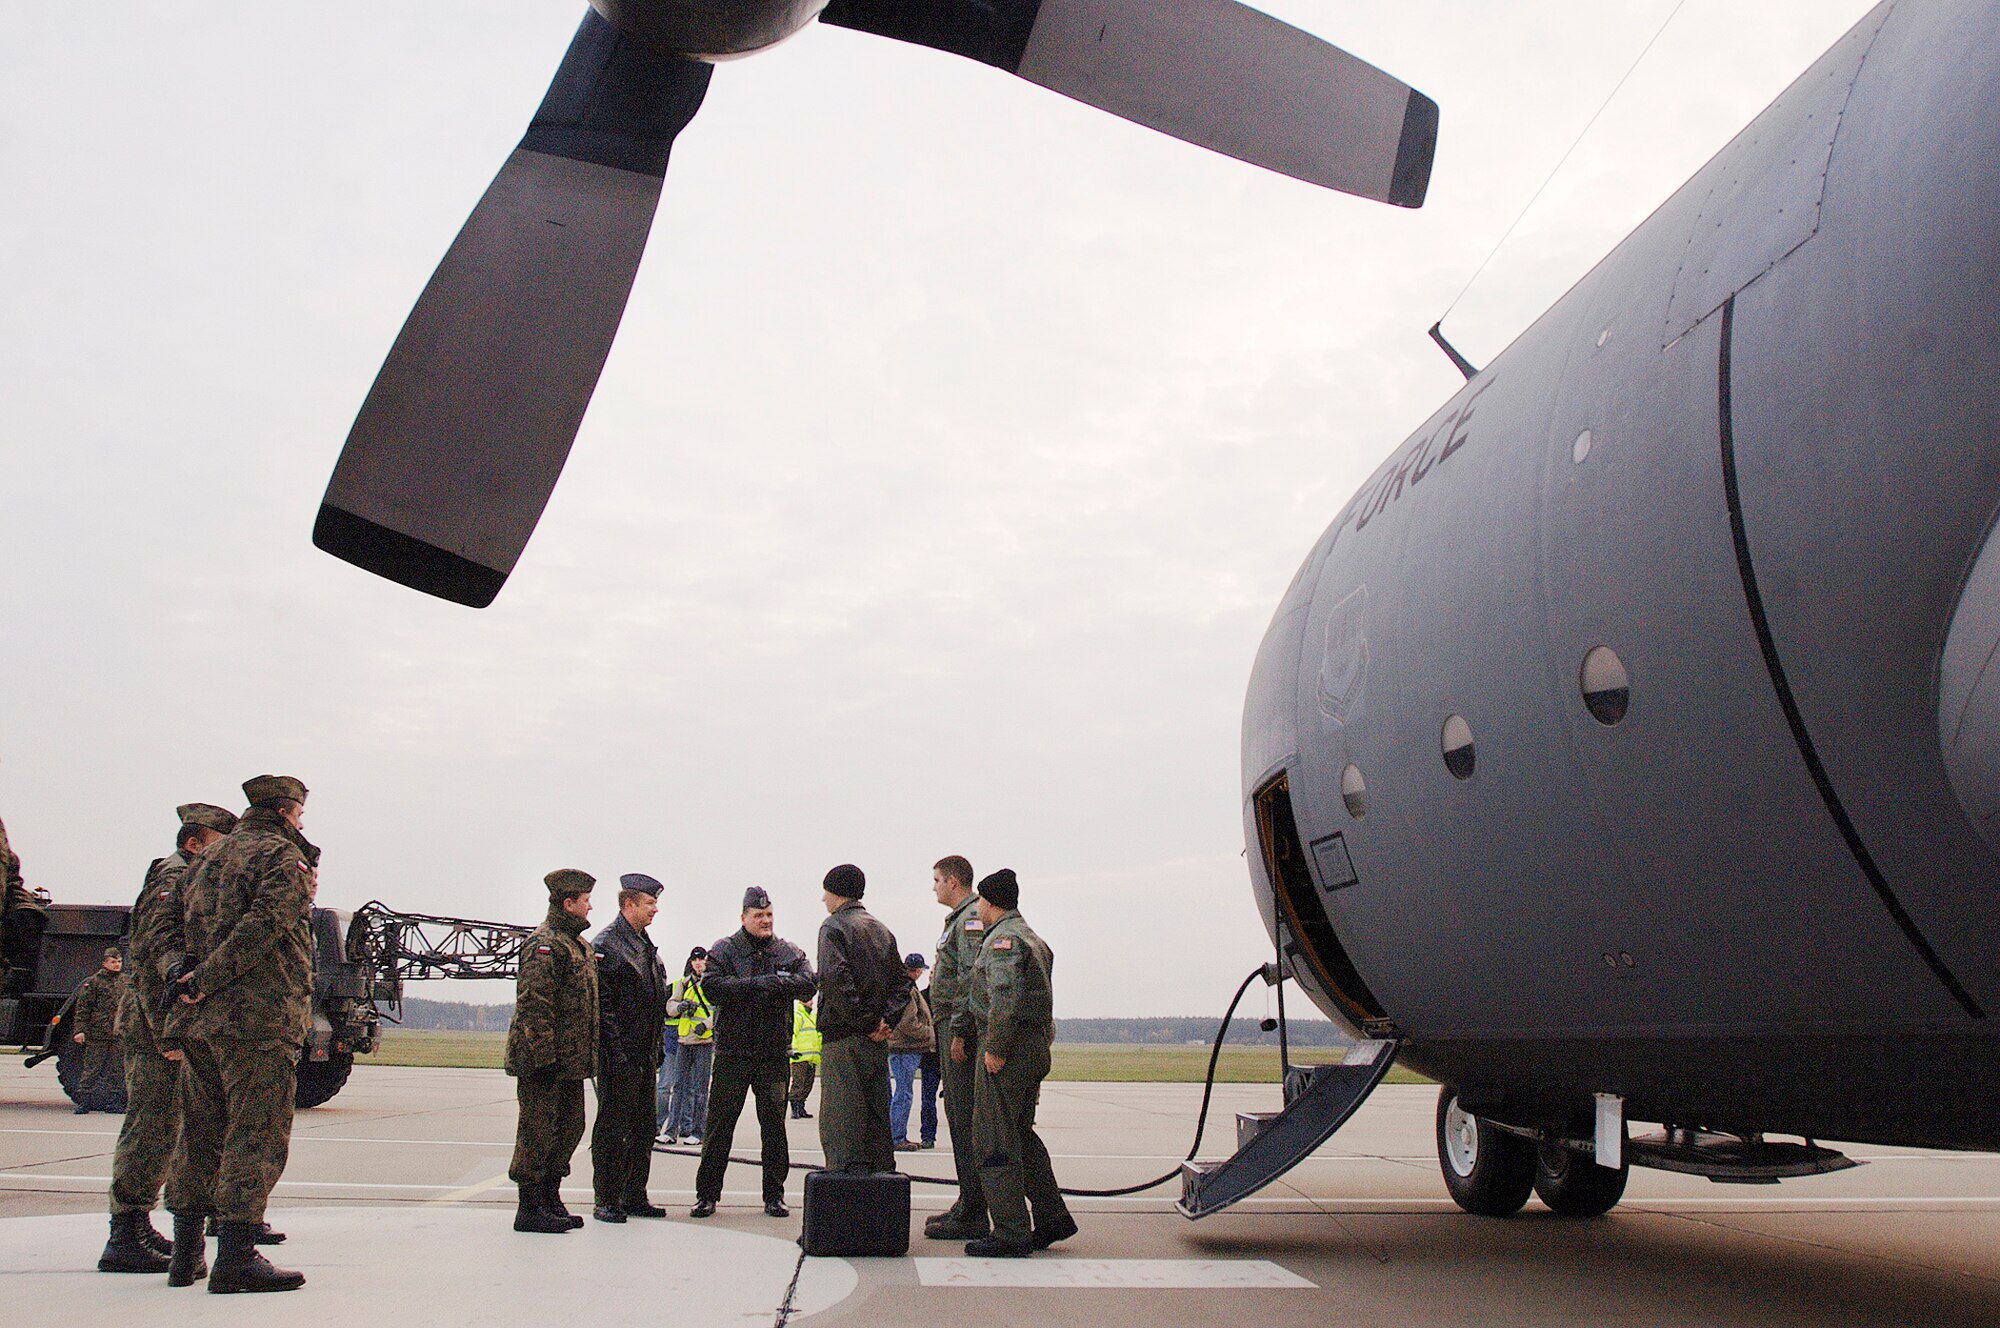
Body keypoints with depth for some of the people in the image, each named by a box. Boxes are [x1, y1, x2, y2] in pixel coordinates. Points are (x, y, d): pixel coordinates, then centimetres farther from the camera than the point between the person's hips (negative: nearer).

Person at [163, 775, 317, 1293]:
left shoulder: (205, 862, 21)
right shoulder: (284, 859, -5)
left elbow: (188, 930, 16)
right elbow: (263, 925, -18)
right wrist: (206, 980, -14)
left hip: (201, 1020, 8)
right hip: (259, 1020, -8)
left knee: (200, 1135, 14)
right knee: (257, 1135, -5)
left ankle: (185, 1252, 19)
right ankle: (236, 1256, -7)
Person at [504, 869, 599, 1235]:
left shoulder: (577, 944, 17)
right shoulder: (544, 944, -14)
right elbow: (533, 1005, -21)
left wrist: (584, 1058, 22)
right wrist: (544, 1057, -24)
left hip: (571, 1061, 10)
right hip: (545, 1060, -10)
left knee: (570, 1128, 14)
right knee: (538, 1130, -2)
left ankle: (550, 1199, 25)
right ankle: (529, 1209, 5)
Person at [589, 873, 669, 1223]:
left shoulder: (645, 945, 17)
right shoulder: (606, 945, -11)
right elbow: (601, 1004, -17)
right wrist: (615, 1051, -20)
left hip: (645, 1056, 9)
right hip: (619, 1056, -9)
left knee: (643, 1128, 12)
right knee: (612, 1129, -1)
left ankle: (635, 1196, 21)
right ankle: (605, 1200, 7)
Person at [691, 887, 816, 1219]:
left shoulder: (790, 953, 7)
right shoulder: (723, 950, 2)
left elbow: (809, 983, -9)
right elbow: (712, 986, -14)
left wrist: (771, 983, -21)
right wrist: (757, 985, -20)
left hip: (774, 1054, 2)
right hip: (732, 1052, -2)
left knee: (774, 1124, 8)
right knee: (720, 1123, 3)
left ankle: (774, 1194, 18)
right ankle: (706, 1194, 14)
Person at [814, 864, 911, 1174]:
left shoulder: (833, 926, -5)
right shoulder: (882, 930, 18)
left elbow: (835, 978, -20)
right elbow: (903, 981, 12)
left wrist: (863, 1022, -15)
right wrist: (887, 1019, 1)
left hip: (844, 1040, -7)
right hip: (878, 1043, 7)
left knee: (840, 1123, -6)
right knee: (877, 1118, 14)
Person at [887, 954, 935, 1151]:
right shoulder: (907, 990, -17)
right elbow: (908, 1024, -22)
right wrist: (929, 1034, -8)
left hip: (901, 1047, 10)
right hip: (906, 1049, -10)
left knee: (902, 1093, 14)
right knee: (904, 1093, -5)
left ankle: (899, 1137, 19)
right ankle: (897, 1138, -2)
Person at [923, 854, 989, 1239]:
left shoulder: (972, 918, -13)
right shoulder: (959, 918, 20)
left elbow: (972, 977, -21)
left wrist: (960, 1032, -23)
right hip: (950, 1026, 11)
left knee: (966, 1120, -8)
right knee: (958, 1116, 15)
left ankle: (972, 1215, -6)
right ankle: (968, 1203, 23)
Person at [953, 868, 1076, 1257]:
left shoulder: (1003, 939, -13)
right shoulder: (1031, 938, 21)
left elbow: (1006, 995, -27)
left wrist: (995, 1047, -21)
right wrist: (961, 1031, 18)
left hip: (1008, 1051, -10)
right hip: (1036, 1047, 10)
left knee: (995, 1140, -4)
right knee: (1021, 1134, 19)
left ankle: (1011, 1233, -3)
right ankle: (1053, 1218, 21)